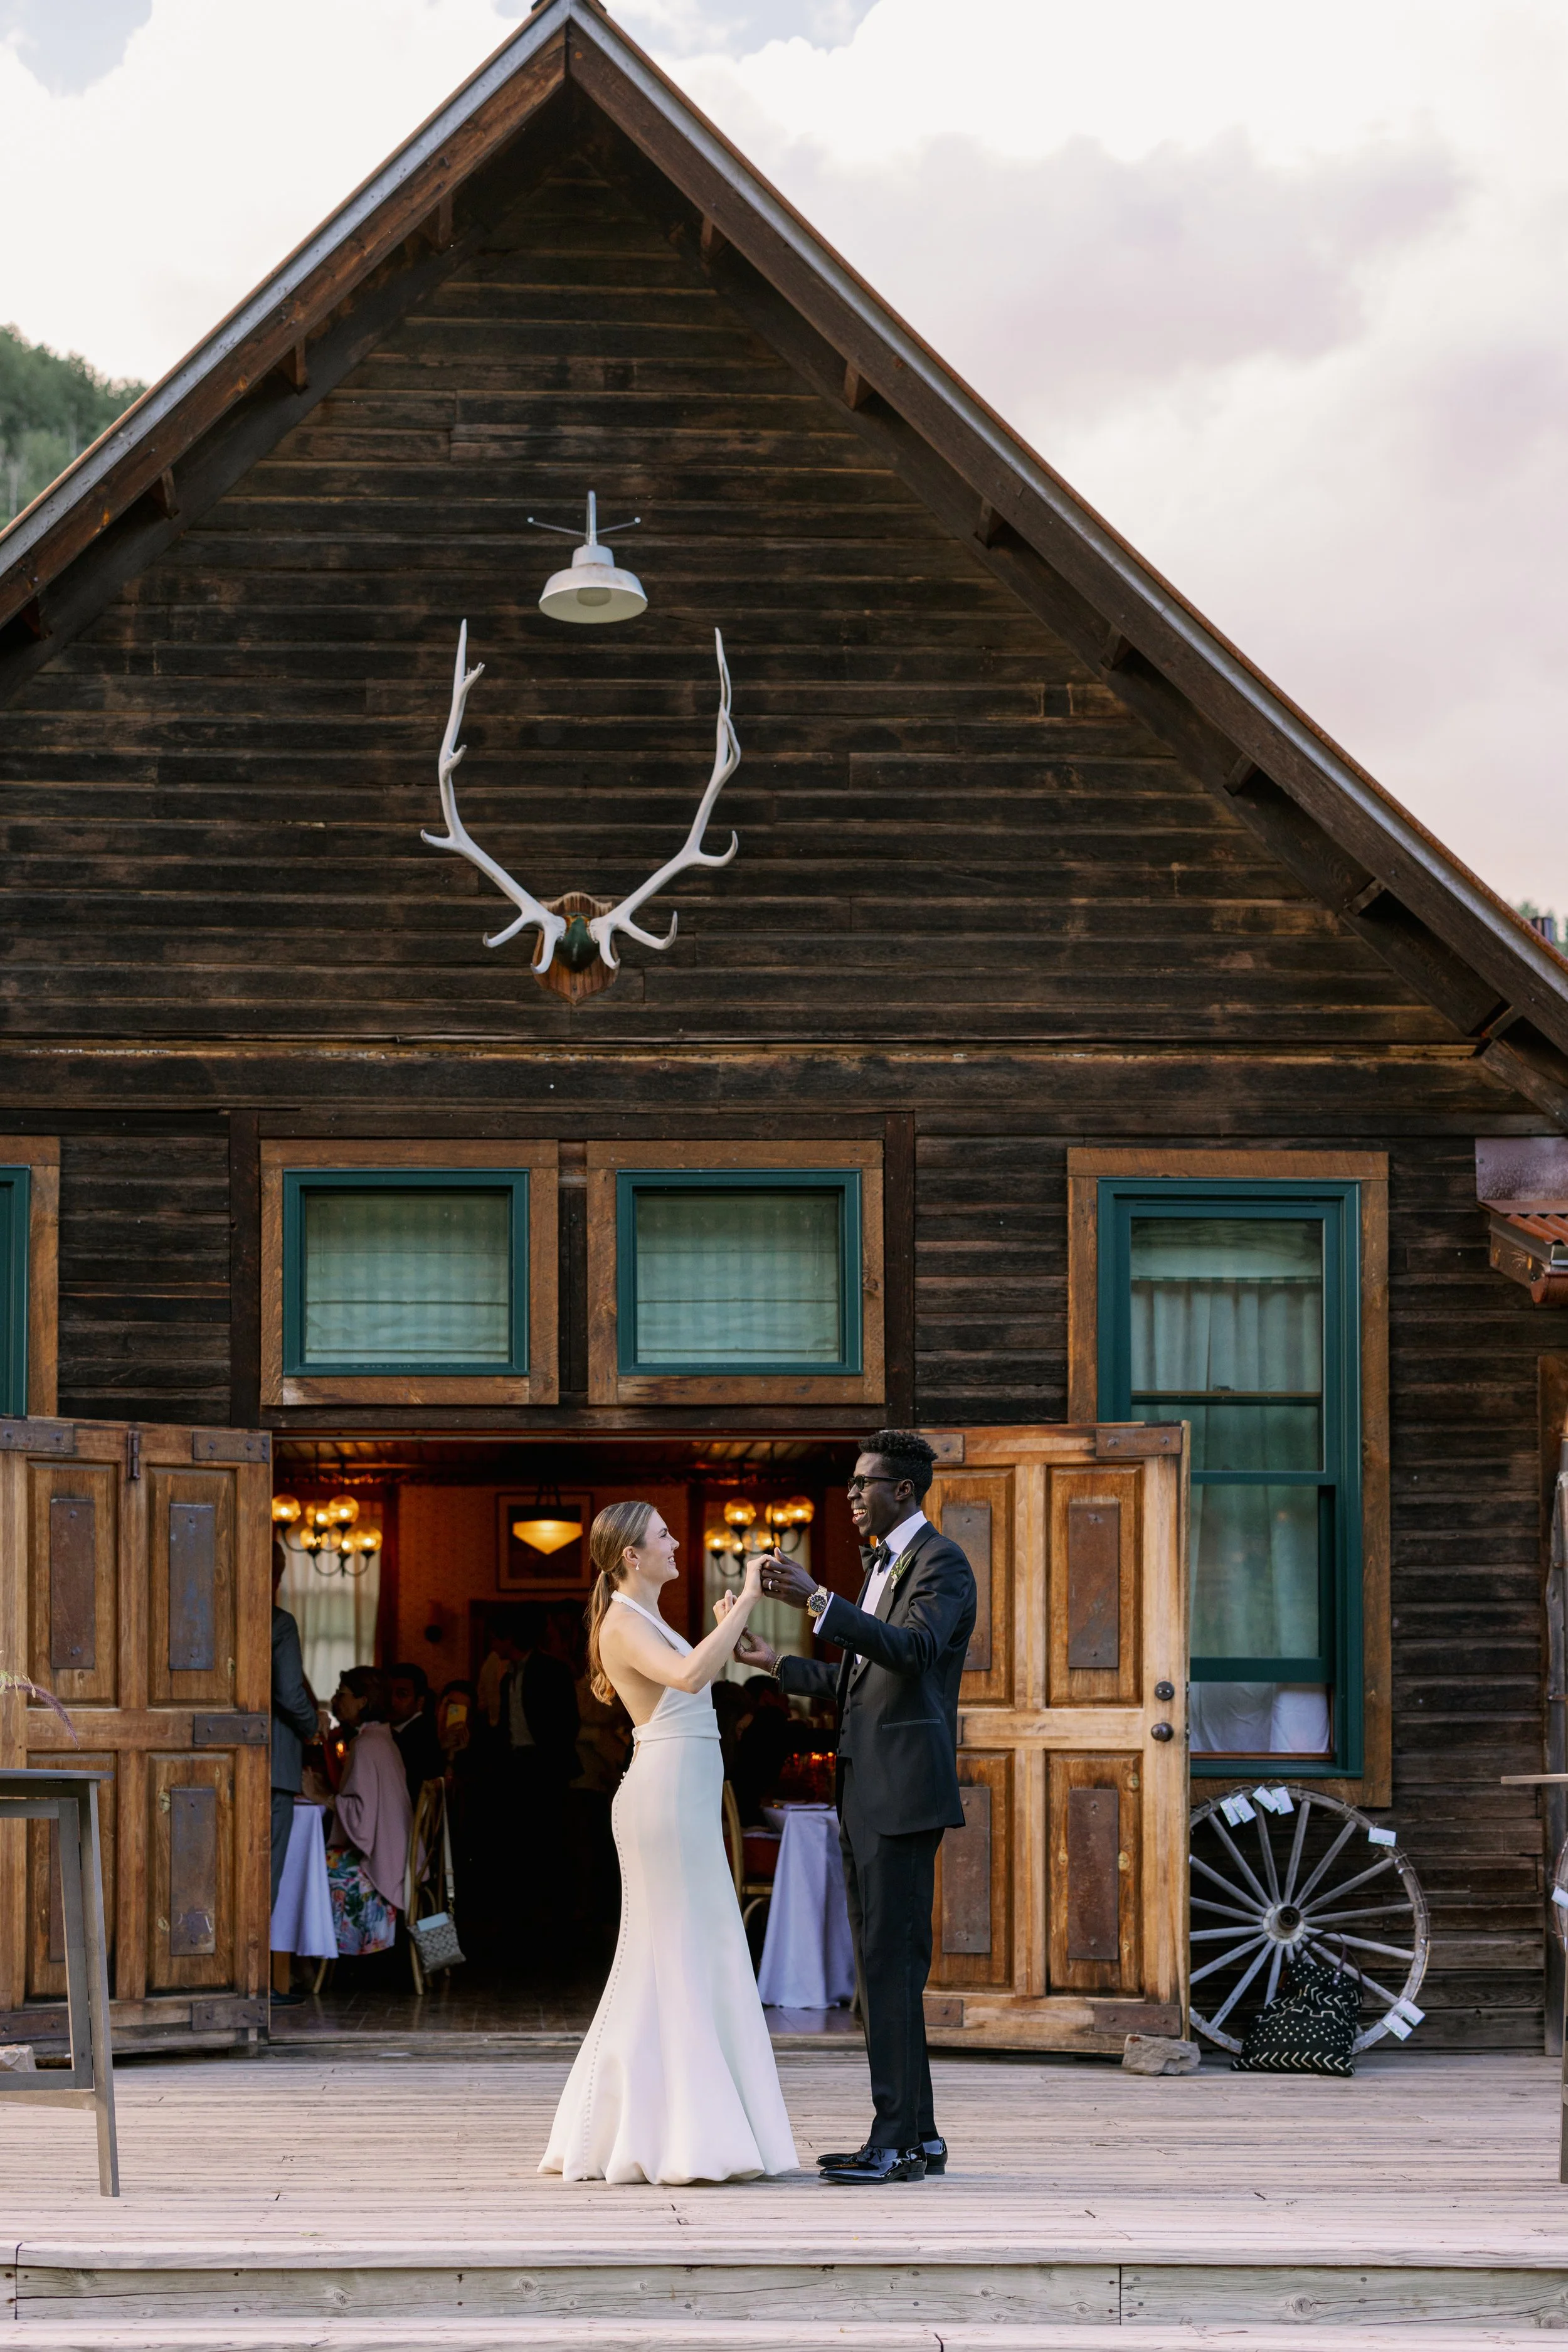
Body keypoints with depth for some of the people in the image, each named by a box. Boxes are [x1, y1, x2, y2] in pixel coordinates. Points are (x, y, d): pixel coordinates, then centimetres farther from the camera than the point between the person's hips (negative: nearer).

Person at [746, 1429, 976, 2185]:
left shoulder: (942, 1563, -9)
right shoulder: (882, 1565, 21)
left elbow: (914, 1649, -28)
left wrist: (816, 1600, -34)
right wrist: (780, 1665, 26)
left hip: (905, 1787, -10)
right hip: (865, 1788, 10)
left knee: (891, 1956, -12)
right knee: (880, 1959, 10)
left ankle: (897, 2141, -11)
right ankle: (917, 2135, 14)